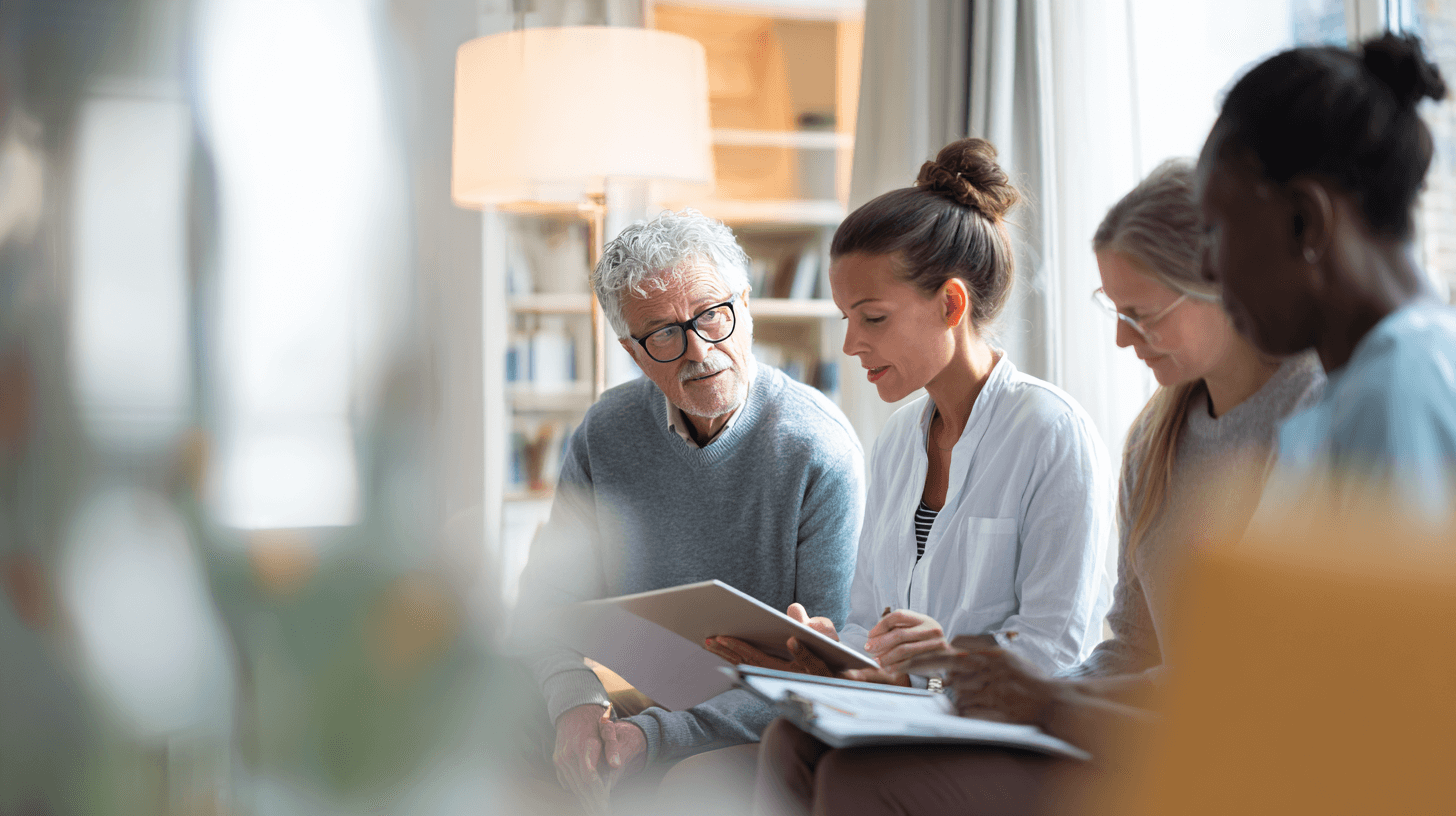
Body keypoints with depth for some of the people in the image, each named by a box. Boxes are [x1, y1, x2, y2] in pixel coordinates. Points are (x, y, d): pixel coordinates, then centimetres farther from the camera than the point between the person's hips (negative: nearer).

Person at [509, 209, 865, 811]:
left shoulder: (820, 451, -15)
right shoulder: (605, 433, 2)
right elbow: (551, 596, 5)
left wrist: (656, 737, -25)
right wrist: (576, 704, -18)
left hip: (764, 735, -4)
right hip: (635, 703, 4)